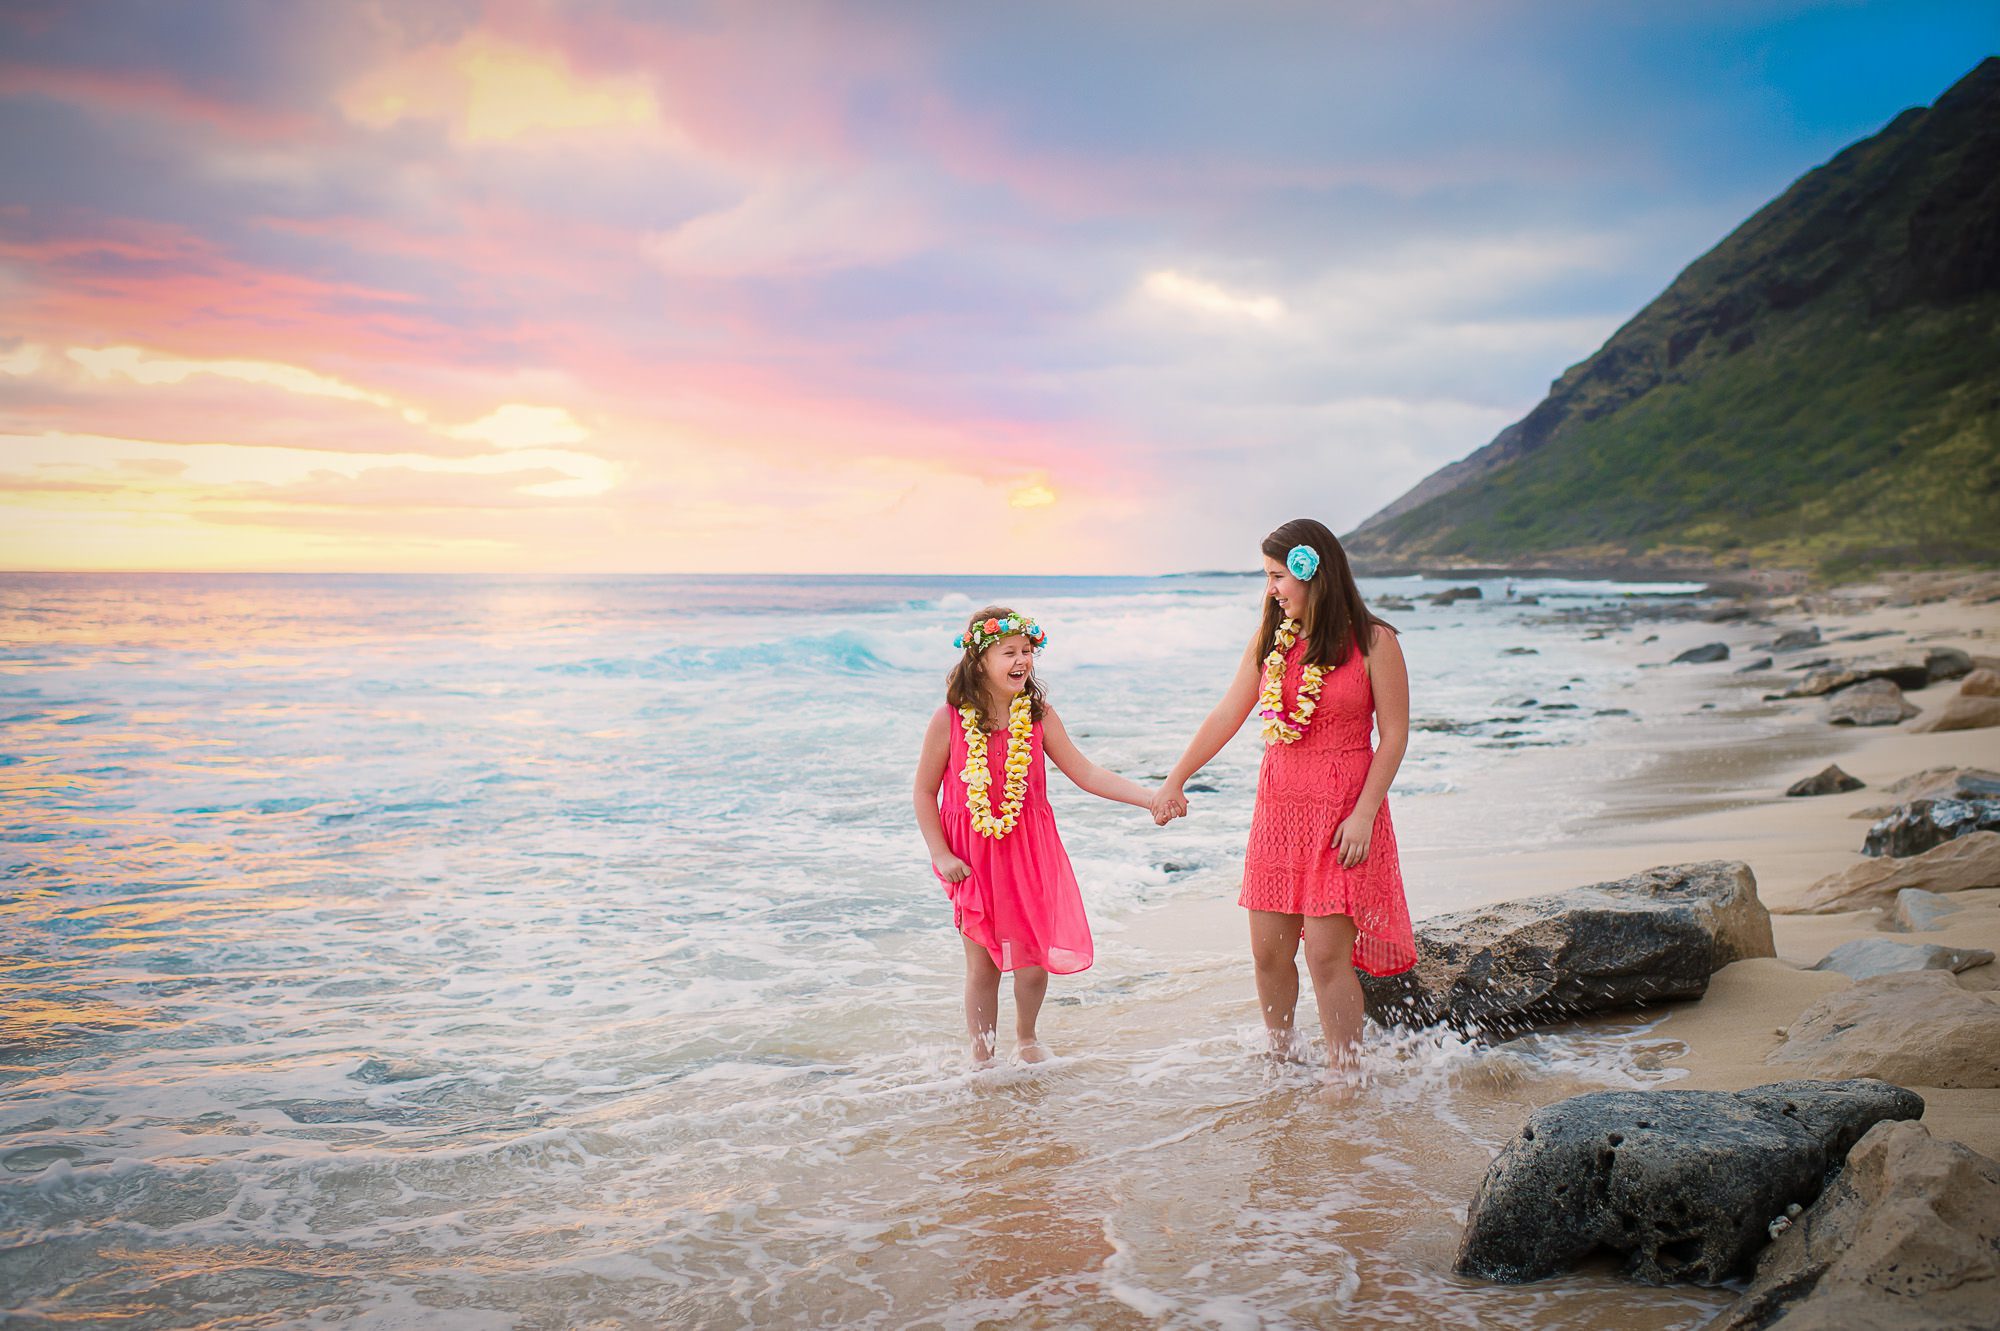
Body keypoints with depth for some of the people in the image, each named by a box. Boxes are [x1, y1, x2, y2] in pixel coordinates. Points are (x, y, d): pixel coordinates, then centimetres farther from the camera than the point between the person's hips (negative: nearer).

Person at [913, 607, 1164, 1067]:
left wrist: (1152, 797, -10)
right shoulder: (949, 720, -10)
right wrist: (942, 855, -8)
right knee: (983, 963, 5)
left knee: (1034, 959, 3)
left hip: (1031, 850, 2)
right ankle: (981, 1055, 26)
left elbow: (1086, 774, -2)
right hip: (974, 856, -2)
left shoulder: (1038, 715, -3)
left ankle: (1026, 1035, 34)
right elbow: (924, 791, -3)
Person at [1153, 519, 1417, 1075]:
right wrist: (1175, 780, 16)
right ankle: (1282, 1060, 28)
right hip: (1278, 805, 5)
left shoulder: (1372, 642, -7)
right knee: (1268, 952, 6)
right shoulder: (1270, 641, 7)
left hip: (1343, 812, -5)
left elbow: (1394, 735, -6)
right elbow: (1226, 715, 13)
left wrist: (1364, 813, -14)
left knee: (1325, 954, -9)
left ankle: (1346, 1082, 4)